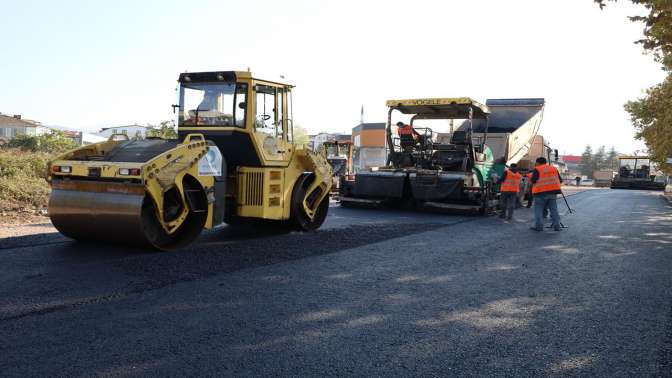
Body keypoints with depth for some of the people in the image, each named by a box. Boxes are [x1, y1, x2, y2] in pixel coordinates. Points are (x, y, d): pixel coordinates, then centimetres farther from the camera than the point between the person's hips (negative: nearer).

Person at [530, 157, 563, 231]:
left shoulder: (537, 169, -2)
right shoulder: (554, 168, 13)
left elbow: (533, 181, -10)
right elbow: (560, 180, 12)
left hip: (541, 192, -4)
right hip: (553, 192, 4)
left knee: (538, 209, 2)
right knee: (554, 209, 9)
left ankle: (539, 226, -3)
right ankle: (556, 226, 9)